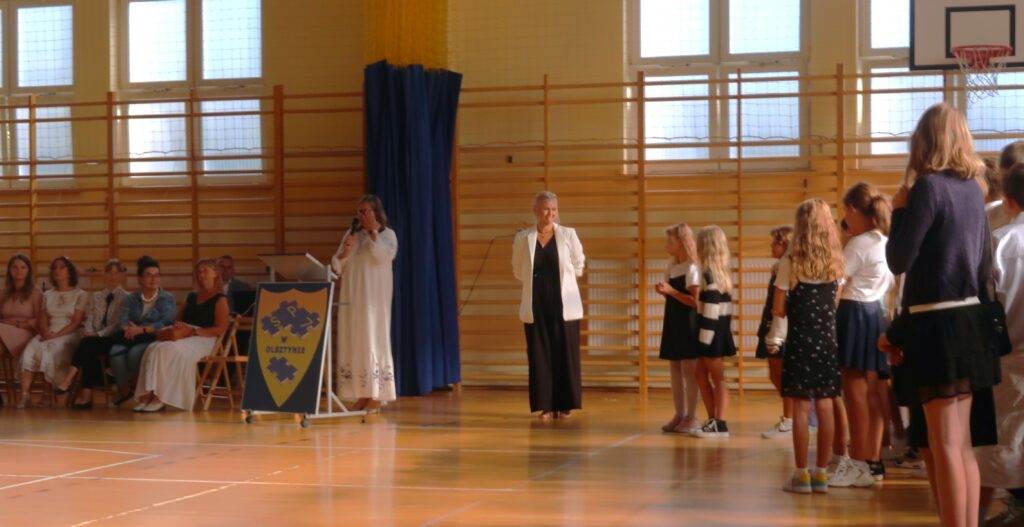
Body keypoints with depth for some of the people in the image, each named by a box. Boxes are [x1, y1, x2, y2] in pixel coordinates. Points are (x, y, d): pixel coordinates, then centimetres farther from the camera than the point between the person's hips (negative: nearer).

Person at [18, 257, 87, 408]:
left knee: (51, 350, -37)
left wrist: (56, 335, -17)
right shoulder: (47, 295, 21)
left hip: (68, 335, -4)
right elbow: (42, 319, 12)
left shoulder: (80, 295, 6)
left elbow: (76, 323, -4)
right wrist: (45, 332, -11)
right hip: (49, 335, 4)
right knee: (31, 350, -30)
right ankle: (25, 395, -39)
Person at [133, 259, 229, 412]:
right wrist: (177, 327, 0)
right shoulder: (191, 297, 27)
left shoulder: (220, 300, 6)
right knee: (153, 349, -27)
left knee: (172, 351, -36)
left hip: (203, 339, -6)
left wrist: (193, 331, -15)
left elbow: (220, 329, -5)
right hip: (182, 337, 6)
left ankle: (160, 399, -35)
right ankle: (148, 395, -38)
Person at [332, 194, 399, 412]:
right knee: (354, 342, 1)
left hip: (374, 297, -5)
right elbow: (336, 266, 10)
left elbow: (382, 256, -18)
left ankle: (377, 395, -4)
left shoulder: (387, 235, 1)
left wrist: (373, 231, -12)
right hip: (351, 297, 5)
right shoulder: (352, 234, 13)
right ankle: (362, 394, 5)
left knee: (373, 341, -6)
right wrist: (344, 253, -10)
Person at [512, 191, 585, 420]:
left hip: (564, 304, -1)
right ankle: (545, 405, 8)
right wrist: (536, 280, 7)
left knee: (565, 354, 1)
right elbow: (518, 271, 13)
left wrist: (561, 278, 8)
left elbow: (578, 266, 12)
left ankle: (564, 405, 9)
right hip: (536, 305, 1)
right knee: (539, 355, 1)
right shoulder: (523, 237, 1)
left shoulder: (568, 234, -1)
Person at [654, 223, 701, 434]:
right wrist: (663, 291, 0)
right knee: (674, 370, 9)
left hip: (687, 324, -8)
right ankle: (680, 415, 15)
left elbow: (694, 301, -17)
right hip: (673, 323, 8)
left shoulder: (692, 268, -12)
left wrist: (671, 291, -22)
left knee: (688, 370, -5)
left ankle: (692, 417, 1)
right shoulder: (672, 267, 12)